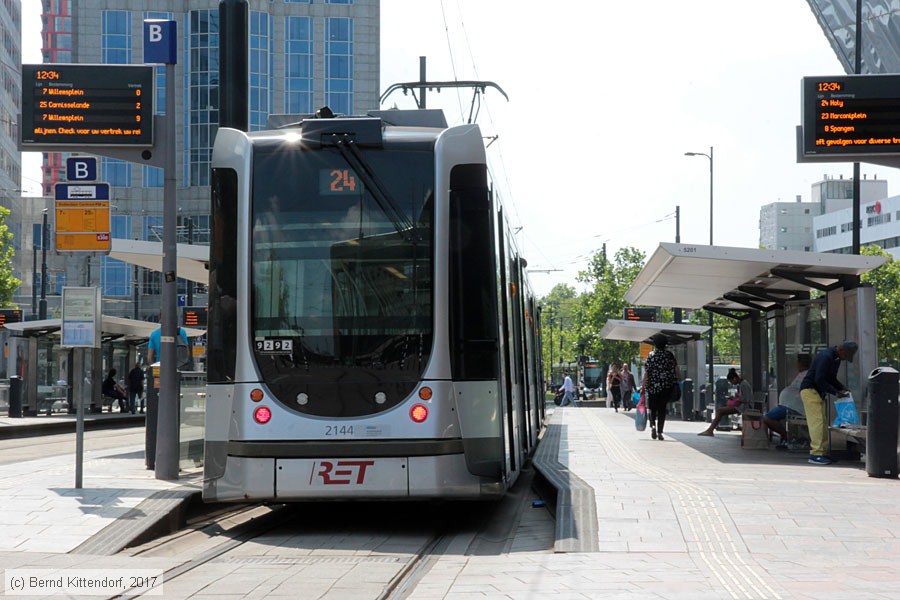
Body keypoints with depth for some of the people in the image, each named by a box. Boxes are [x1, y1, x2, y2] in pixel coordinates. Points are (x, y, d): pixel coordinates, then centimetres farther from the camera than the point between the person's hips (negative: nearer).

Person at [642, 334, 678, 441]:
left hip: (653, 385, -1)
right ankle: (660, 432, 2)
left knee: (653, 408, 13)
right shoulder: (670, 355, 2)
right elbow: (676, 370, 3)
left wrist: (643, 387, -3)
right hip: (666, 387, 1)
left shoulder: (651, 355, -5)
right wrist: (674, 383, 16)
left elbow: (646, 373, -7)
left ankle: (653, 425, -11)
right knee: (662, 409, 7)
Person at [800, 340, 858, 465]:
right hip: (809, 390, -10)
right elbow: (819, 380, -25)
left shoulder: (836, 359, 11)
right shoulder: (825, 357, -21)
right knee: (817, 421, -14)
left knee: (823, 423, 8)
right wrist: (836, 393, -21)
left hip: (818, 393, 10)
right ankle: (815, 454, -15)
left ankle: (823, 453, 11)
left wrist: (842, 388, 4)